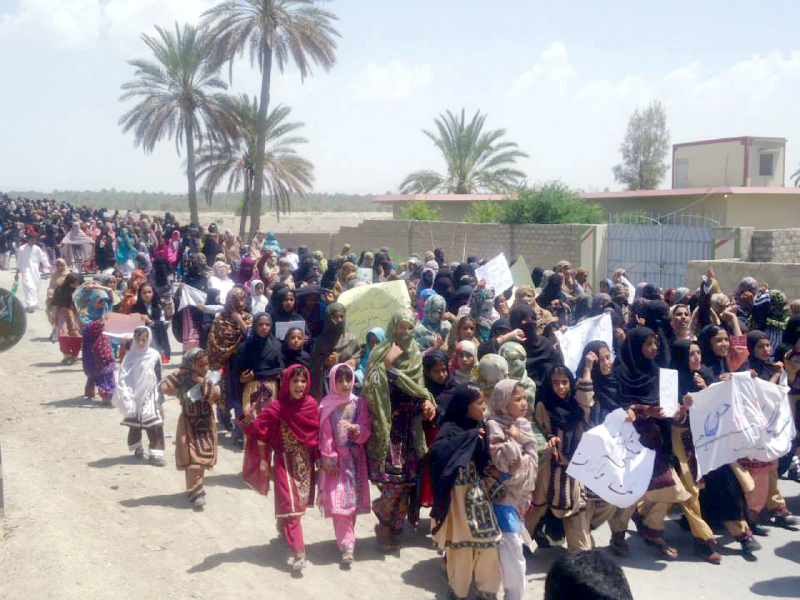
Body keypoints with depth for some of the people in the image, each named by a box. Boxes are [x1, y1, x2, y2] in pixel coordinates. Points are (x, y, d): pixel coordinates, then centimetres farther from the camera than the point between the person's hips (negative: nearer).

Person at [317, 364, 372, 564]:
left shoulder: (359, 402, 0)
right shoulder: (327, 404, -4)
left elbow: (366, 430, -2)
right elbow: (325, 434, -4)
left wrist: (354, 428, -22)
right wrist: (327, 458, -8)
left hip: (354, 457, 2)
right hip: (335, 458, -1)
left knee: (351, 499, 5)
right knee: (337, 500, -6)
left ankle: (346, 540, 20)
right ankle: (347, 543, 0)